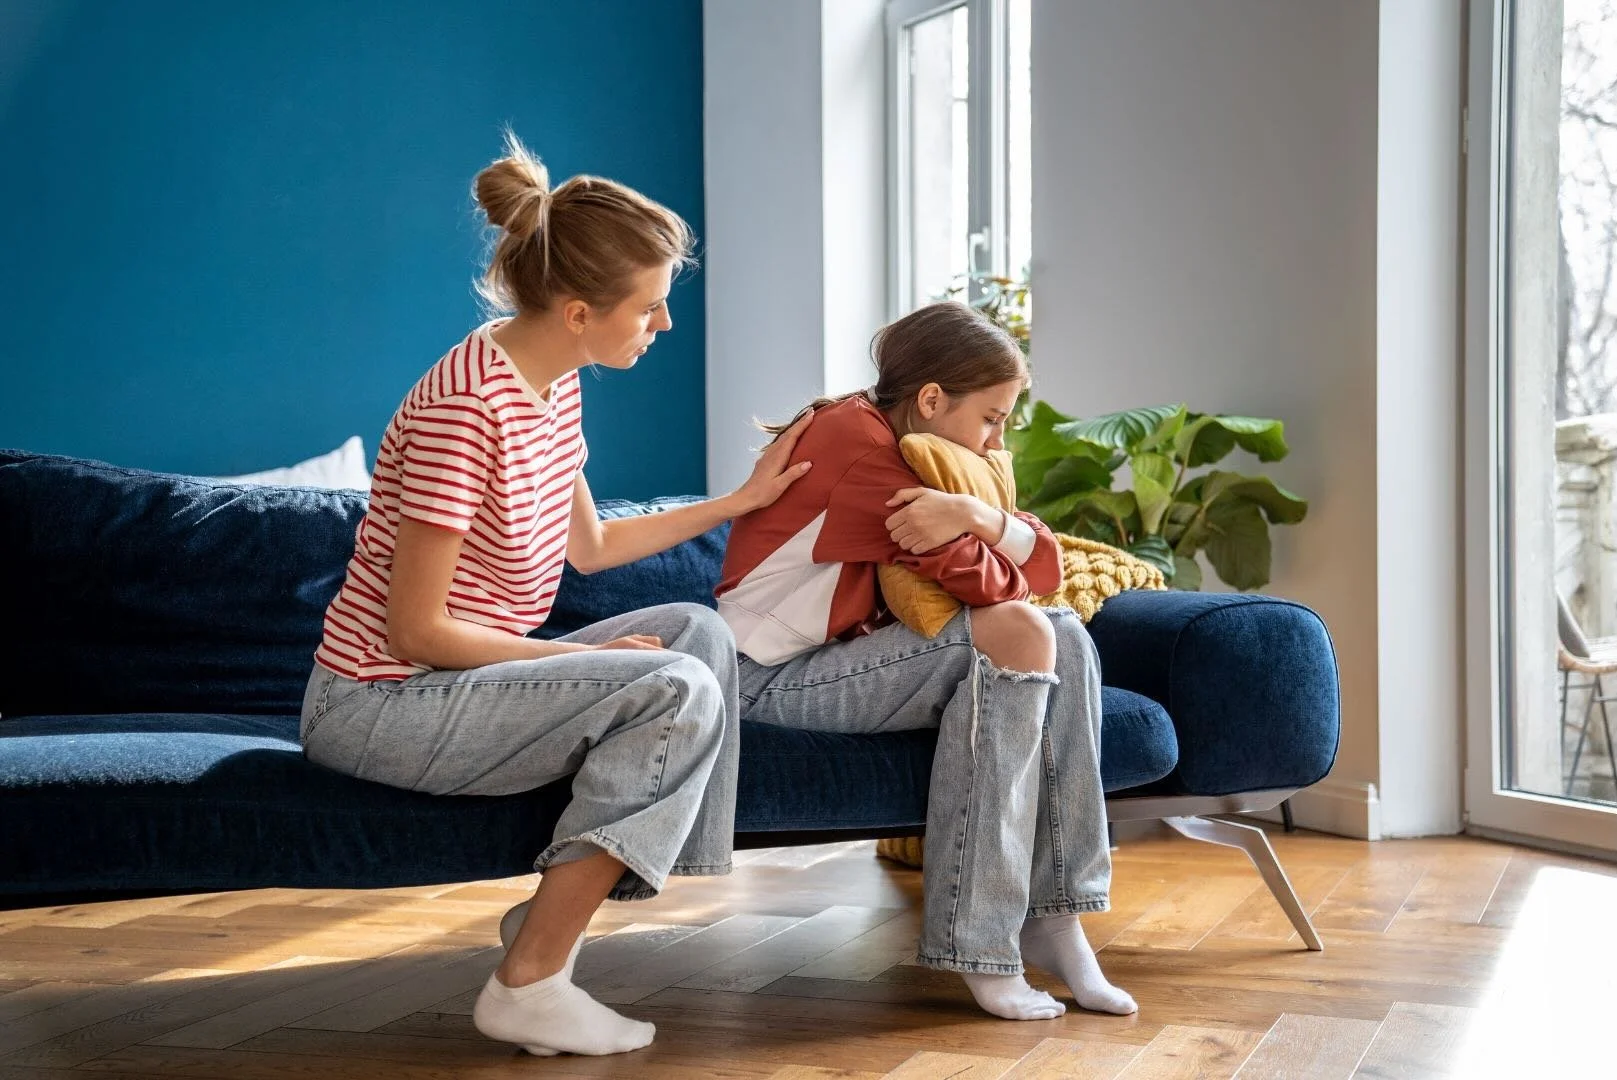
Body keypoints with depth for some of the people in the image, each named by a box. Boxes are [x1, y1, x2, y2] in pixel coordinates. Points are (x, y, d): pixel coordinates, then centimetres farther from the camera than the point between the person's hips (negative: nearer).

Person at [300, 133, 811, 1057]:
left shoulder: (554, 384, 6)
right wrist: (585, 659, -15)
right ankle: (529, 982, -14)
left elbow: (589, 547, 20)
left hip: (459, 677, 10)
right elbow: (415, 629, -22)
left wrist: (742, 501, 23)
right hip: (377, 702, -10)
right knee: (678, 690, -21)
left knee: (698, 629, 2)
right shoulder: (466, 408, -24)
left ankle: (559, 907, -1)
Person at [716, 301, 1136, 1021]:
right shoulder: (858, 437, -17)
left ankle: (1052, 915, -9)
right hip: (774, 675, -9)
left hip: (848, 653, 9)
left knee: (1065, 640, -4)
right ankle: (976, 942, -23)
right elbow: (976, 579, -22)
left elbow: (1044, 563, 0)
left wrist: (978, 517, -20)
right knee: (1015, 632, -24)